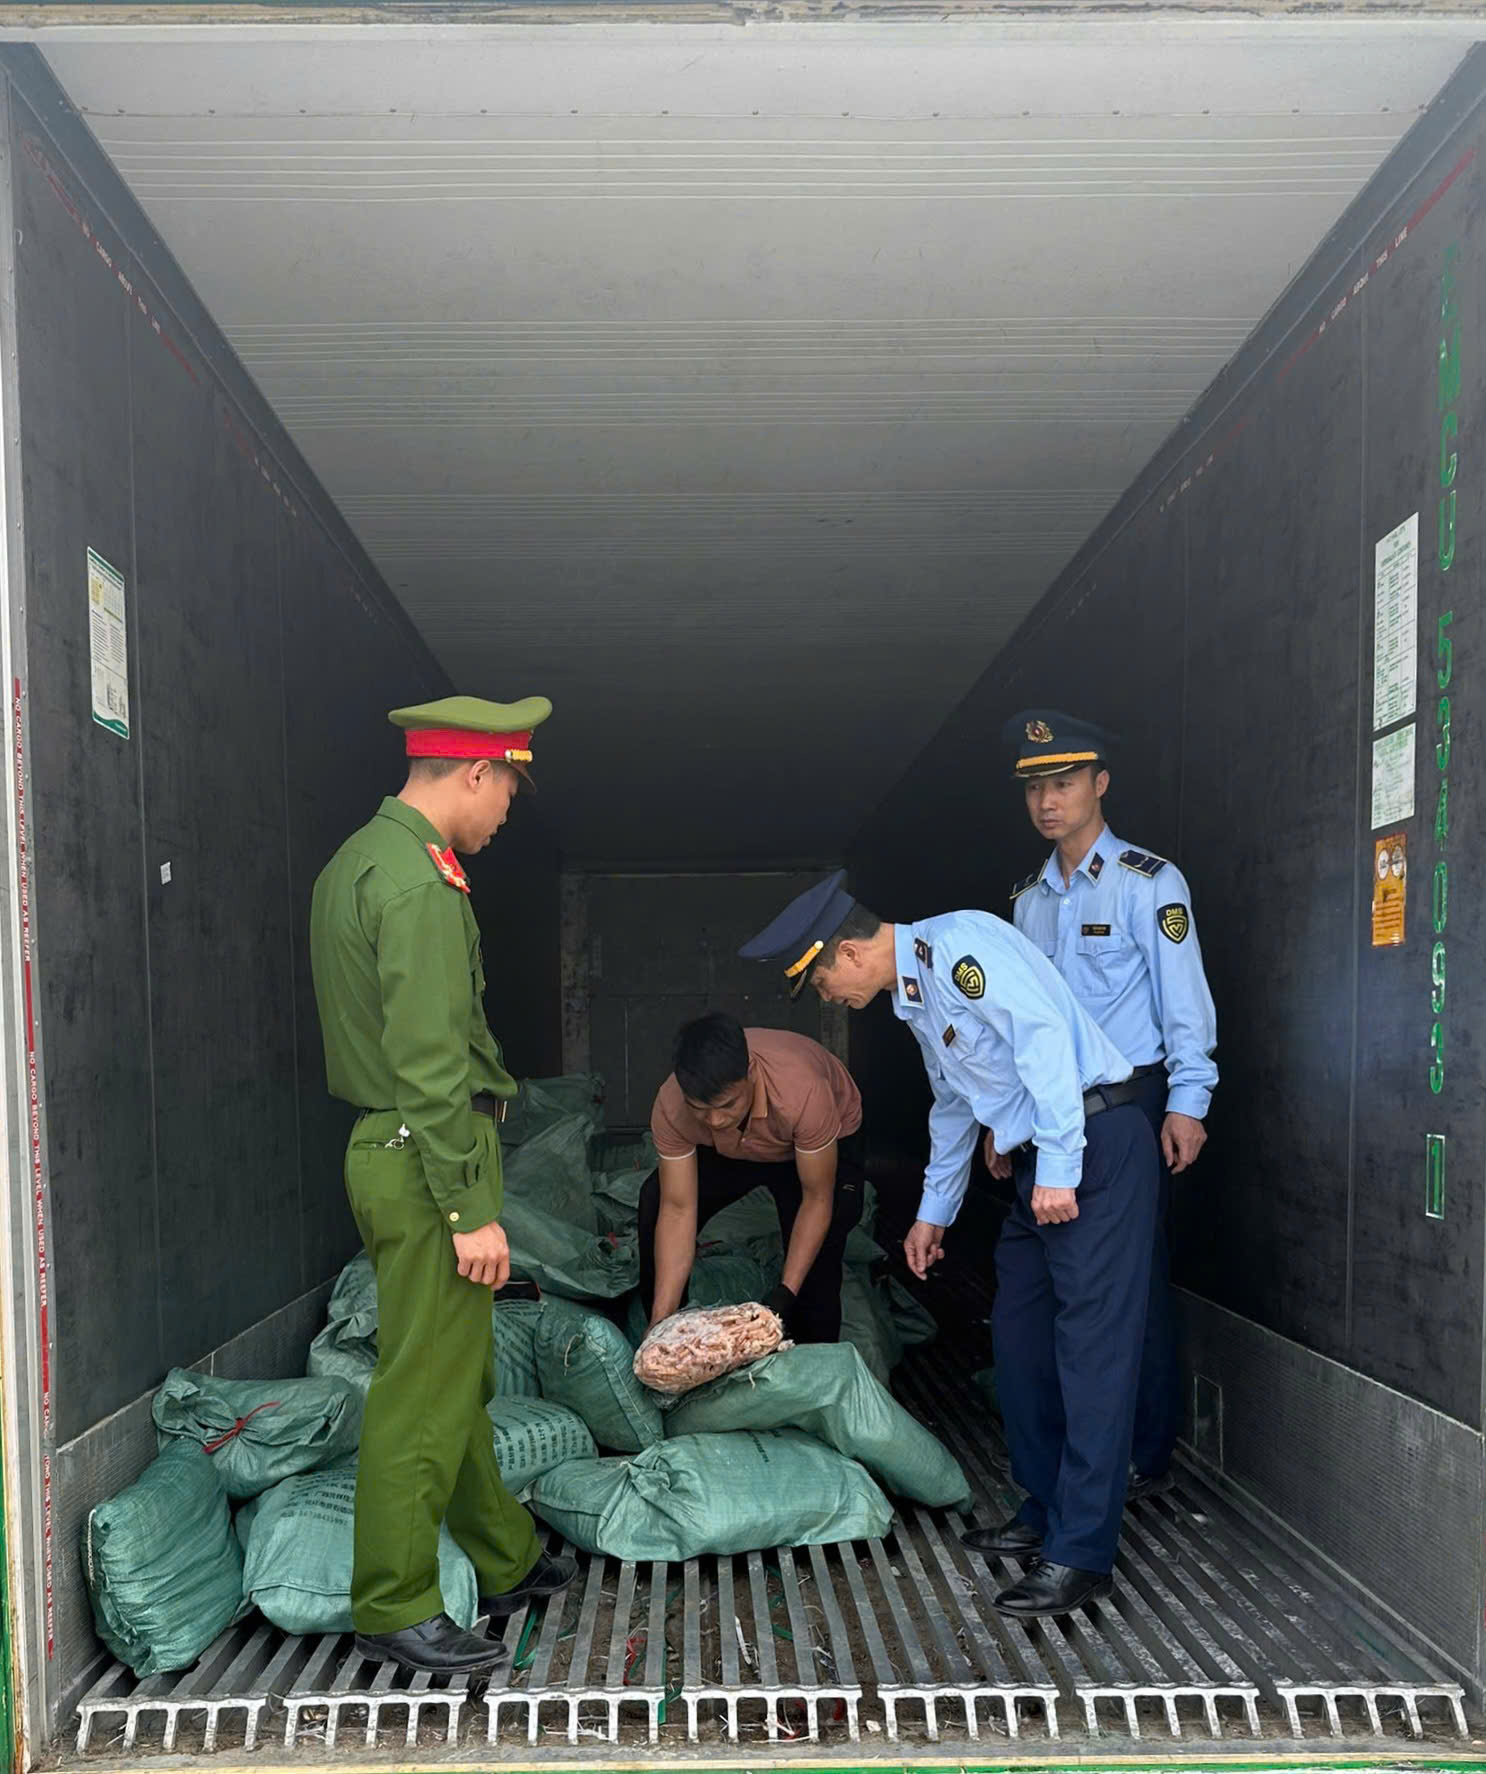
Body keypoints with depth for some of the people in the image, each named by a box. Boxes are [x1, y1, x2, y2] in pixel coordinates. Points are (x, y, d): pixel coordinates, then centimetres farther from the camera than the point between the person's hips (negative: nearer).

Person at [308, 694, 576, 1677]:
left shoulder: (356, 860, 14)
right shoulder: (420, 881, -18)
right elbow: (429, 1063, -23)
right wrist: (471, 1210, -20)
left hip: (388, 1146, 11)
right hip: (427, 1158, -11)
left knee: (463, 1376, 19)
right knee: (426, 1393, 0)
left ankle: (508, 1560, 33)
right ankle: (396, 1608, 13)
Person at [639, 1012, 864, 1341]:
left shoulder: (803, 1091, -43)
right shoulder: (670, 1108, -33)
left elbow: (817, 1200, -31)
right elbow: (678, 1210, -26)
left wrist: (785, 1296, -35)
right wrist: (660, 1320, -30)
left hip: (823, 1146, -3)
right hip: (730, 1151, 3)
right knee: (655, 1203, -14)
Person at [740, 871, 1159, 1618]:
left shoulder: (958, 944, -14)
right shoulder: (912, 997, 17)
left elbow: (1044, 1034, -23)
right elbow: (953, 1105, 29)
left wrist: (1058, 1166, -24)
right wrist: (935, 1211, 34)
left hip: (1095, 1141, -10)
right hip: (1042, 1164, 10)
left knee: (1090, 1346, -8)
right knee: (1019, 1339, 12)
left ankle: (1080, 1552, -4)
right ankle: (1044, 1514, 24)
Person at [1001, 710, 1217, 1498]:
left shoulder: (1149, 883, -4)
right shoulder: (1030, 898, 14)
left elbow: (1184, 999, -8)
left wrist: (1186, 1103, -15)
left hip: (1131, 1103, -6)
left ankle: (1145, 1458, 10)